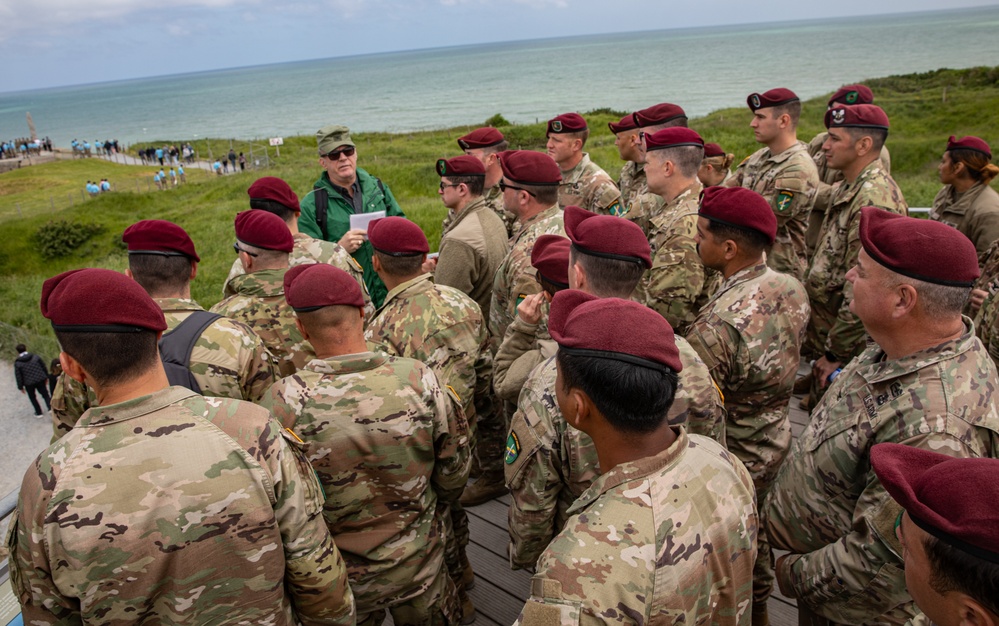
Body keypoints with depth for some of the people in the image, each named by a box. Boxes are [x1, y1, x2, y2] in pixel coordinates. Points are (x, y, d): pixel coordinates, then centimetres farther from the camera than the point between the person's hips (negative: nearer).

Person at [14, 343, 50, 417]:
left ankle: (38, 412, 22)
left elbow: (18, 376, -5)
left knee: (32, 397, 17)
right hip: (40, 379, 1)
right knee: (45, 394, 17)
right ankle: (50, 407, 8)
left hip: (29, 383, -1)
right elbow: (44, 367, 1)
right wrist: (46, 377, 13)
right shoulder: (36, 357, -6)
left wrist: (20, 387, 6)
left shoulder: (17, 363, -10)